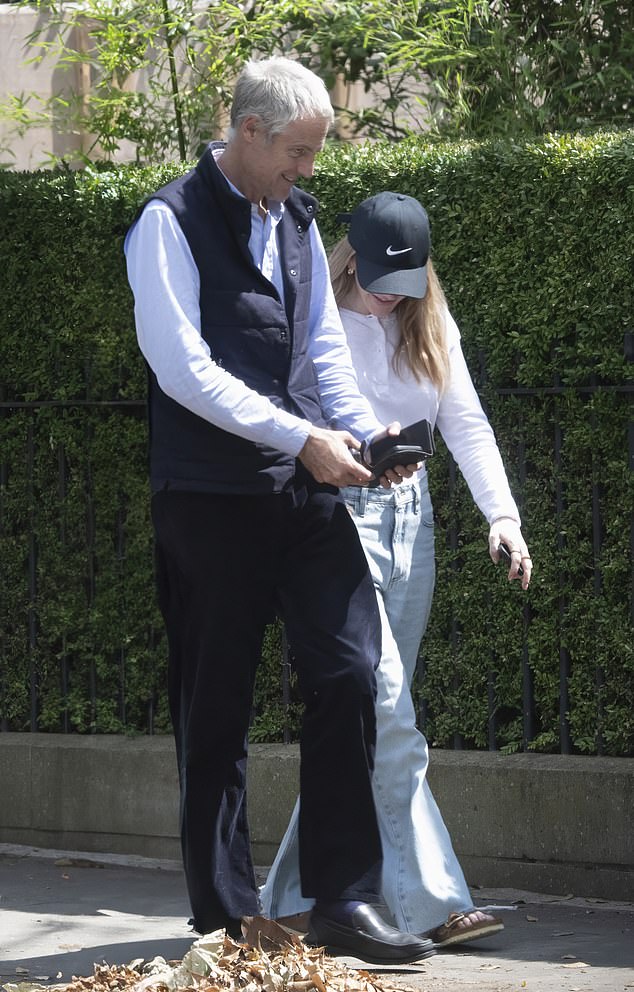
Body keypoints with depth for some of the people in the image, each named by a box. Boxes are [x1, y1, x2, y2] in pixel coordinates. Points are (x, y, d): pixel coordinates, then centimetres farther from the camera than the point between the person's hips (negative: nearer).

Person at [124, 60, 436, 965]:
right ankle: (226, 918, 9)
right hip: (213, 494, -6)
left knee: (351, 675, -6)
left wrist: (366, 431, -2)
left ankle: (343, 901, 0)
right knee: (215, 709, 1)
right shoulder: (172, 222, -6)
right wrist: (301, 436, -18)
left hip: (308, 488, 6)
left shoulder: (296, 220, 16)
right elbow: (183, 368, -15)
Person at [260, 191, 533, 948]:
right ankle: (429, 903, -17)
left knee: (365, 721, 7)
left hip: (409, 522, 7)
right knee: (388, 720, -14)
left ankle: (299, 895, 14)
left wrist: (502, 515, -7)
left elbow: (466, 425, 6)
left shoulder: (431, 329, 12)